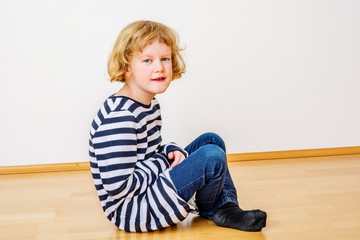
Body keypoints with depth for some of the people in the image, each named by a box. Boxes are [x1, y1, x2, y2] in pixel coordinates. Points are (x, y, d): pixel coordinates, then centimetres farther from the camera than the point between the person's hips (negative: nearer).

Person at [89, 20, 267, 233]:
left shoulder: (150, 104, 7)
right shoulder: (118, 118, -25)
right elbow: (118, 187, -28)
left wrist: (171, 151, -5)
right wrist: (164, 161, -15)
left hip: (150, 186, 11)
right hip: (129, 211, -11)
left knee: (211, 141, 14)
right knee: (212, 157, -21)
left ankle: (226, 208, 7)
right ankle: (209, 210, 9)